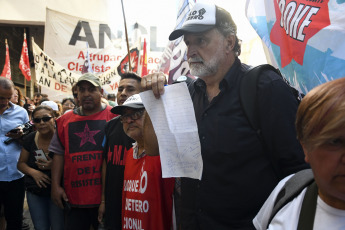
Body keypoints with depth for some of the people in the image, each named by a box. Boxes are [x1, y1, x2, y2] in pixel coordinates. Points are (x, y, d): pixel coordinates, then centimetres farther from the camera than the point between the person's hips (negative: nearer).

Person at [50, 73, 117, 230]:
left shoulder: (113, 116, -2)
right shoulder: (65, 120, 9)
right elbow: (59, 154, 11)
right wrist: (55, 186, 6)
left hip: (105, 195, -3)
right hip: (74, 197, 3)